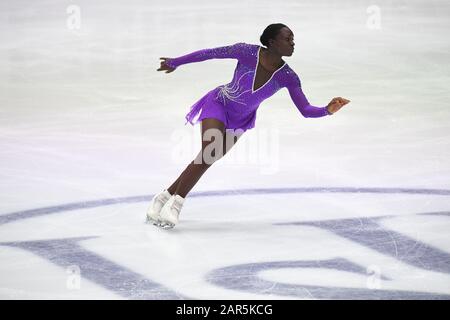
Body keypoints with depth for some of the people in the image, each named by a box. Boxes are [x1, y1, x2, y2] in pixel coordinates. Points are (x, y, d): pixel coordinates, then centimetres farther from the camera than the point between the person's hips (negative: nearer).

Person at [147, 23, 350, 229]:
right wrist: (175, 62, -5)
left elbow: (305, 110, -19)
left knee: (208, 160, 2)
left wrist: (327, 110, -40)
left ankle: (165, 197, 16)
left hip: (240, 120, 4)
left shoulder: (287, 77, -18)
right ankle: (176, 202, -12)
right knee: (209, 152, -24)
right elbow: (209, 53, -14)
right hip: (218, 103, -4)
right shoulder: (248, 52, -25)